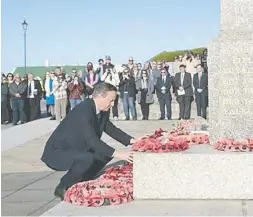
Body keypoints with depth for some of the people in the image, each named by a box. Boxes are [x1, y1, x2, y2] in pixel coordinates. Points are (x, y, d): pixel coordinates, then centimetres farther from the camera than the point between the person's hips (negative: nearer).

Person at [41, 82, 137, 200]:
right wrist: (117, 154, -36)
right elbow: (92, 140, -35)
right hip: (58, 152, -9)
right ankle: (62, 188, -10)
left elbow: (111, 129, 12)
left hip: (75, 149, 10)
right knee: (88, 159, -32)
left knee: (106, 153, 4)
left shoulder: (102, 111, -2)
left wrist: (132, 140, 0)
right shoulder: (83, 111, -29)